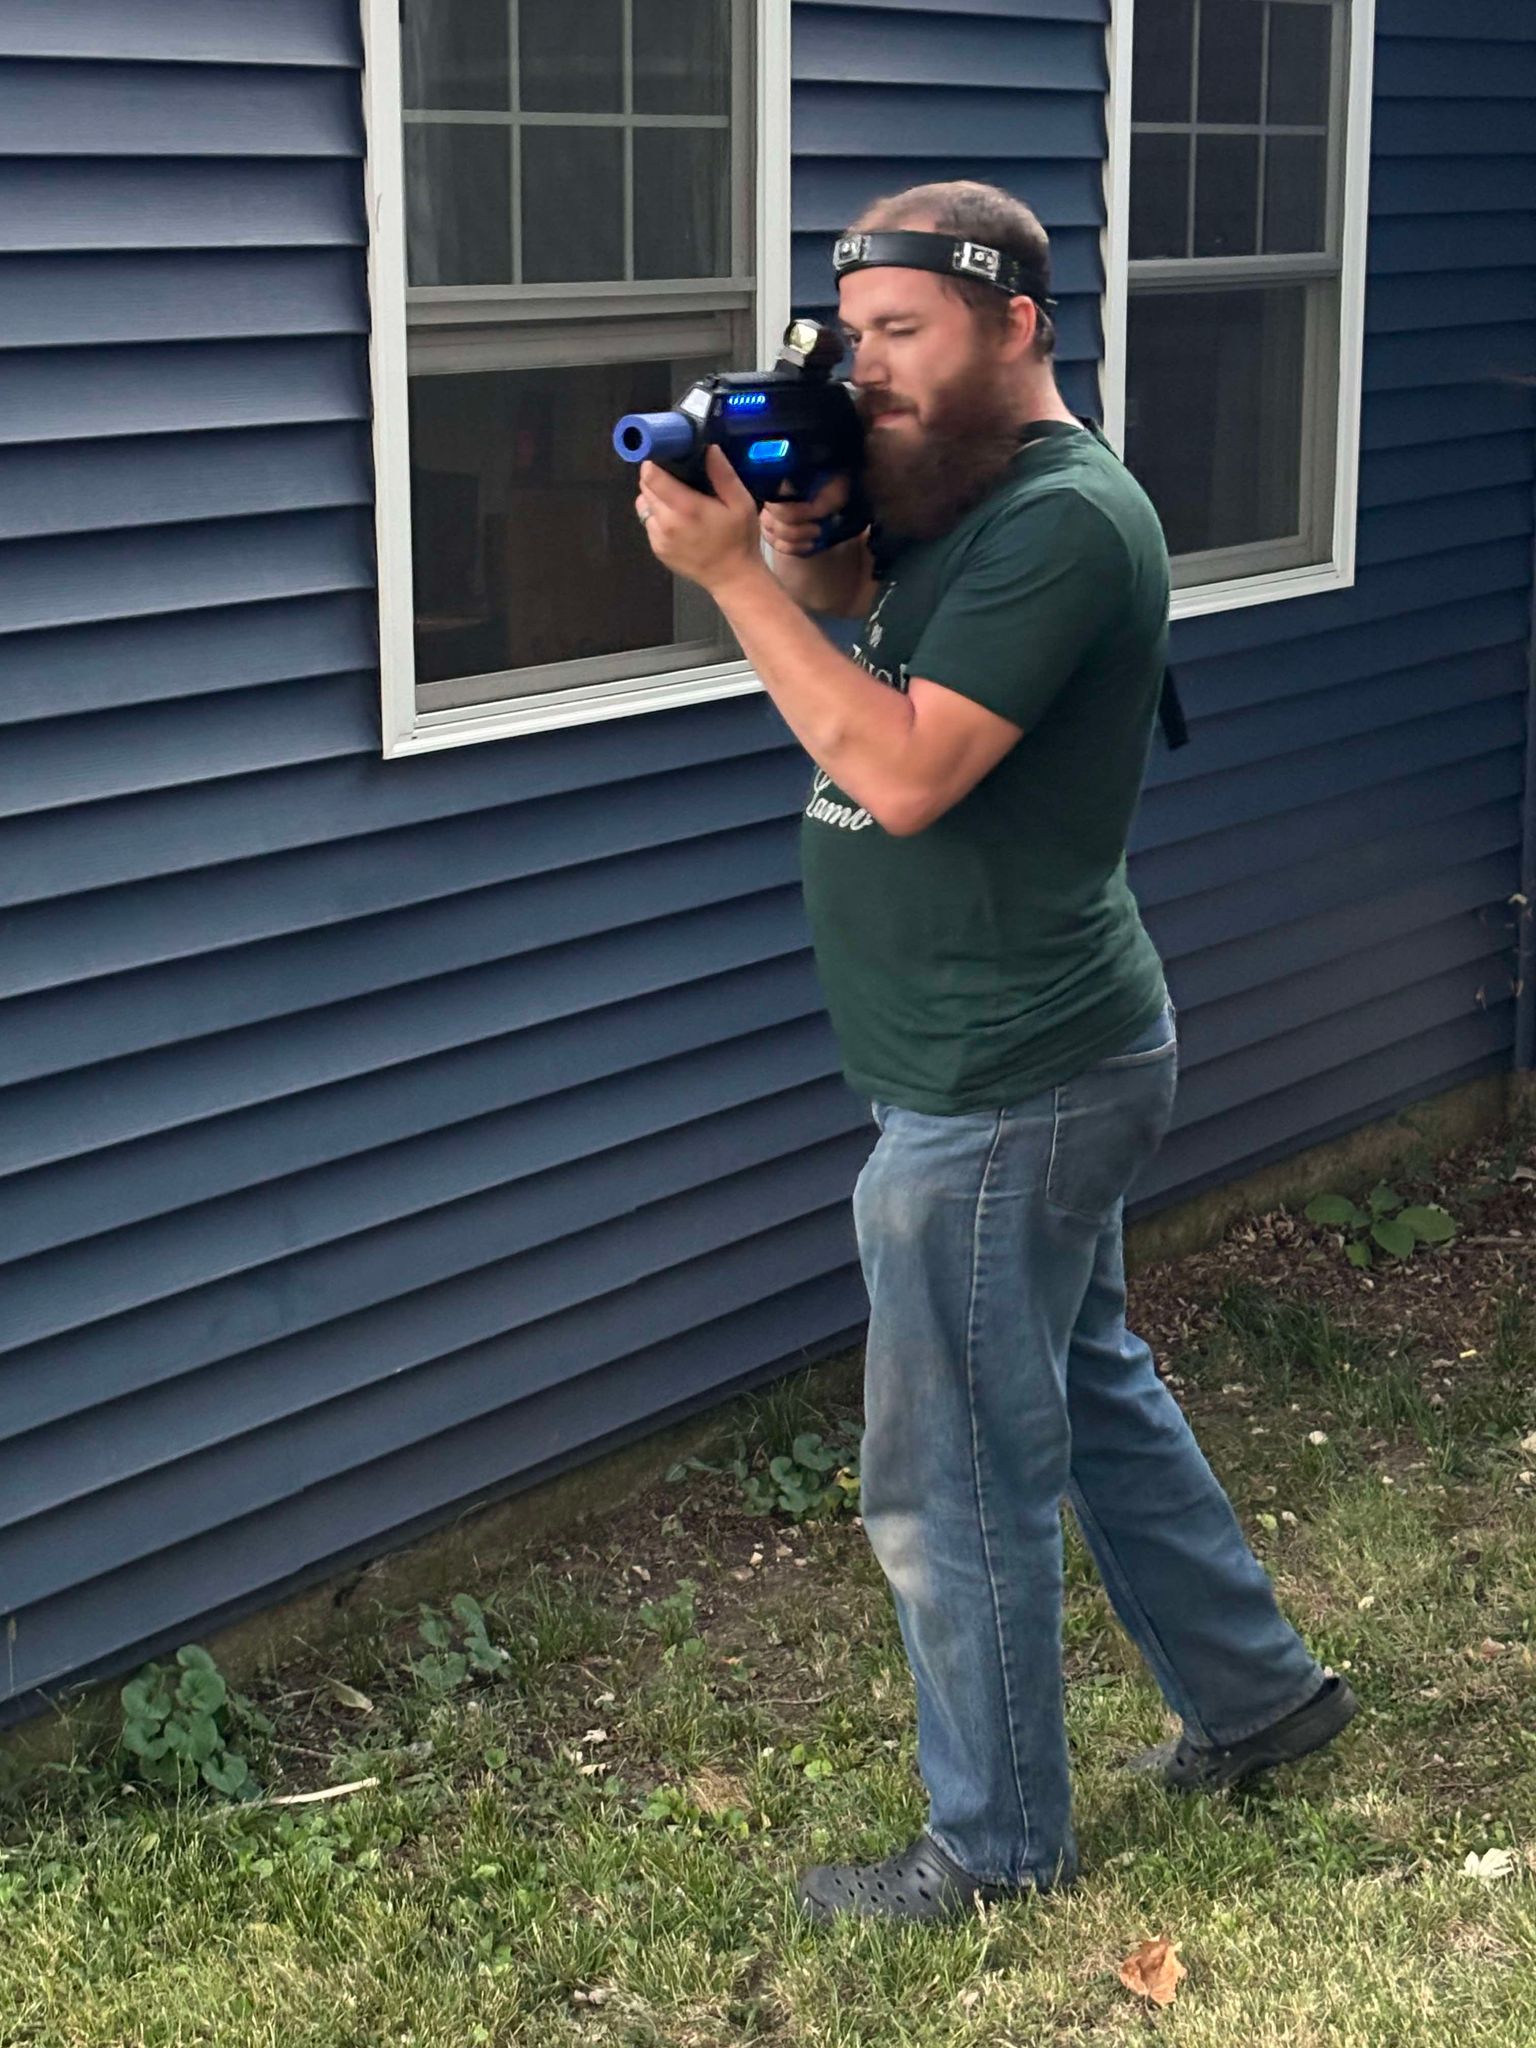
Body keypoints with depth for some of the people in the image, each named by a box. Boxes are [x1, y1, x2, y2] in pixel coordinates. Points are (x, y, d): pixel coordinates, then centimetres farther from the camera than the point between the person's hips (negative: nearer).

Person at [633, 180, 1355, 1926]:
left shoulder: (1066, 519, -21)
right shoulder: (957, 492, 10)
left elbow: (903, 772, -27)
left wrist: (733, 572, -25)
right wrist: (783, 503, -12)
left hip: (1004, 1091, -10)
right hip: (1041, 1059, 10)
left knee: (953, 1481, 2)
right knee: (1088, 1385, 24)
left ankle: (998, 1846, 20)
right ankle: (1254, 1691, 41)